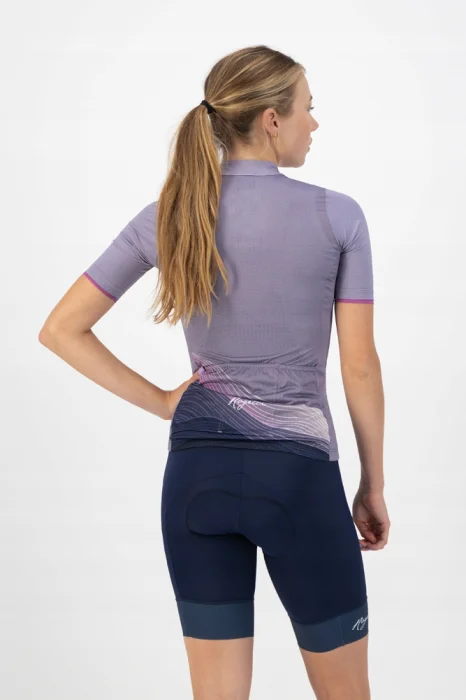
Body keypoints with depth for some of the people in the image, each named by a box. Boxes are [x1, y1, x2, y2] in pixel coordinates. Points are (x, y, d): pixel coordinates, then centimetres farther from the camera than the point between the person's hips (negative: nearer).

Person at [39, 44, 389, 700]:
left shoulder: (167, 216, 1)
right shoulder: (337, 215, -7)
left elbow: (62, 330, 2)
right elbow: (360, 366, -5)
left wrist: (162, 402, 5)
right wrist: (374, 486, 6)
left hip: (197, 473, 3)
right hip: (298, 475, -3)